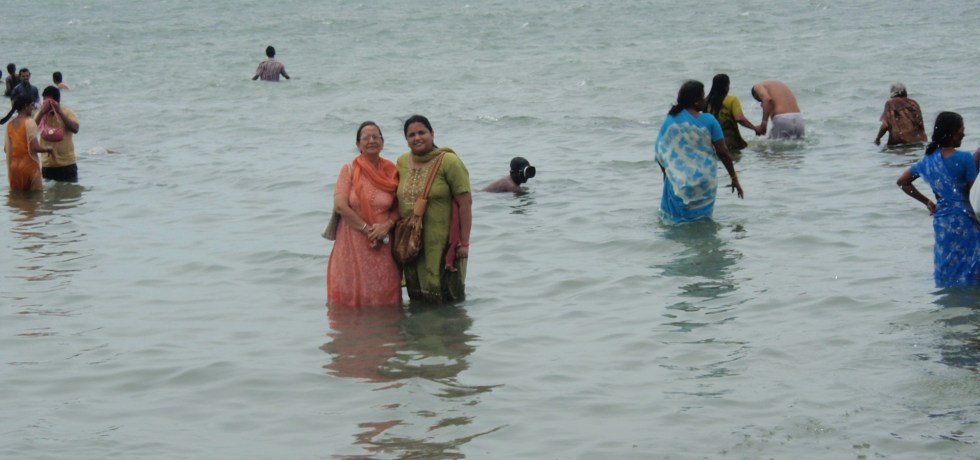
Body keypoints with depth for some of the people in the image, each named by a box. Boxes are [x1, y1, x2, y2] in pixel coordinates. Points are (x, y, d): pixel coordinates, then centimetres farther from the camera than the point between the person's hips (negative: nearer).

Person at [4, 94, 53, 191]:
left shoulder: (10, 124, 7)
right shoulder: (29, 122, -12)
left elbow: (6, 149, 8)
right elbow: (35, 147, -19)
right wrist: (48, 149, -1)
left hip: (14, 166, 6)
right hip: (29, 164, -6)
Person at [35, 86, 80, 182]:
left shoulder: (68, 112, -3)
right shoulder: (41, 114, 3)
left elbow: (75, 129, -20)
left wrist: (59, 112, -23)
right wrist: (41, 112, -21)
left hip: (67, 164, -2)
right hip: (47, 164, 2)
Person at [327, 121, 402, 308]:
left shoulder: (391, 172, 6)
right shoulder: (349, 170, 0)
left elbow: (399, 208, 9)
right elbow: (340, 205, -9)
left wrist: (387, 225, -11)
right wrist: (367, 229, -12)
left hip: (383, 246, 2)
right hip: (352, 244, -2)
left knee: (384, 298, 0)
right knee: (351, 297, -1)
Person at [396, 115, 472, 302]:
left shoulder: (449, 162, -9)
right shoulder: (402, 162, 8)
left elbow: (465, 202, -11)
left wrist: (464, 242, -14)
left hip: (442, 243, -5)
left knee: (448, 299, -1)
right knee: (417, 299, 10)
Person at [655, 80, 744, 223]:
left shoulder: (670, 121, -4)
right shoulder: (708, 121, -8)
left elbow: (661, 152, 0)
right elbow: (723, 153, -7)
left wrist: (667, 174, 17)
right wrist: (734, 178, 3)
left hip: (677, 183, 1)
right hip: (704, 183, -1)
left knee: (676, 221, 12)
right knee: (701, 222, 11)